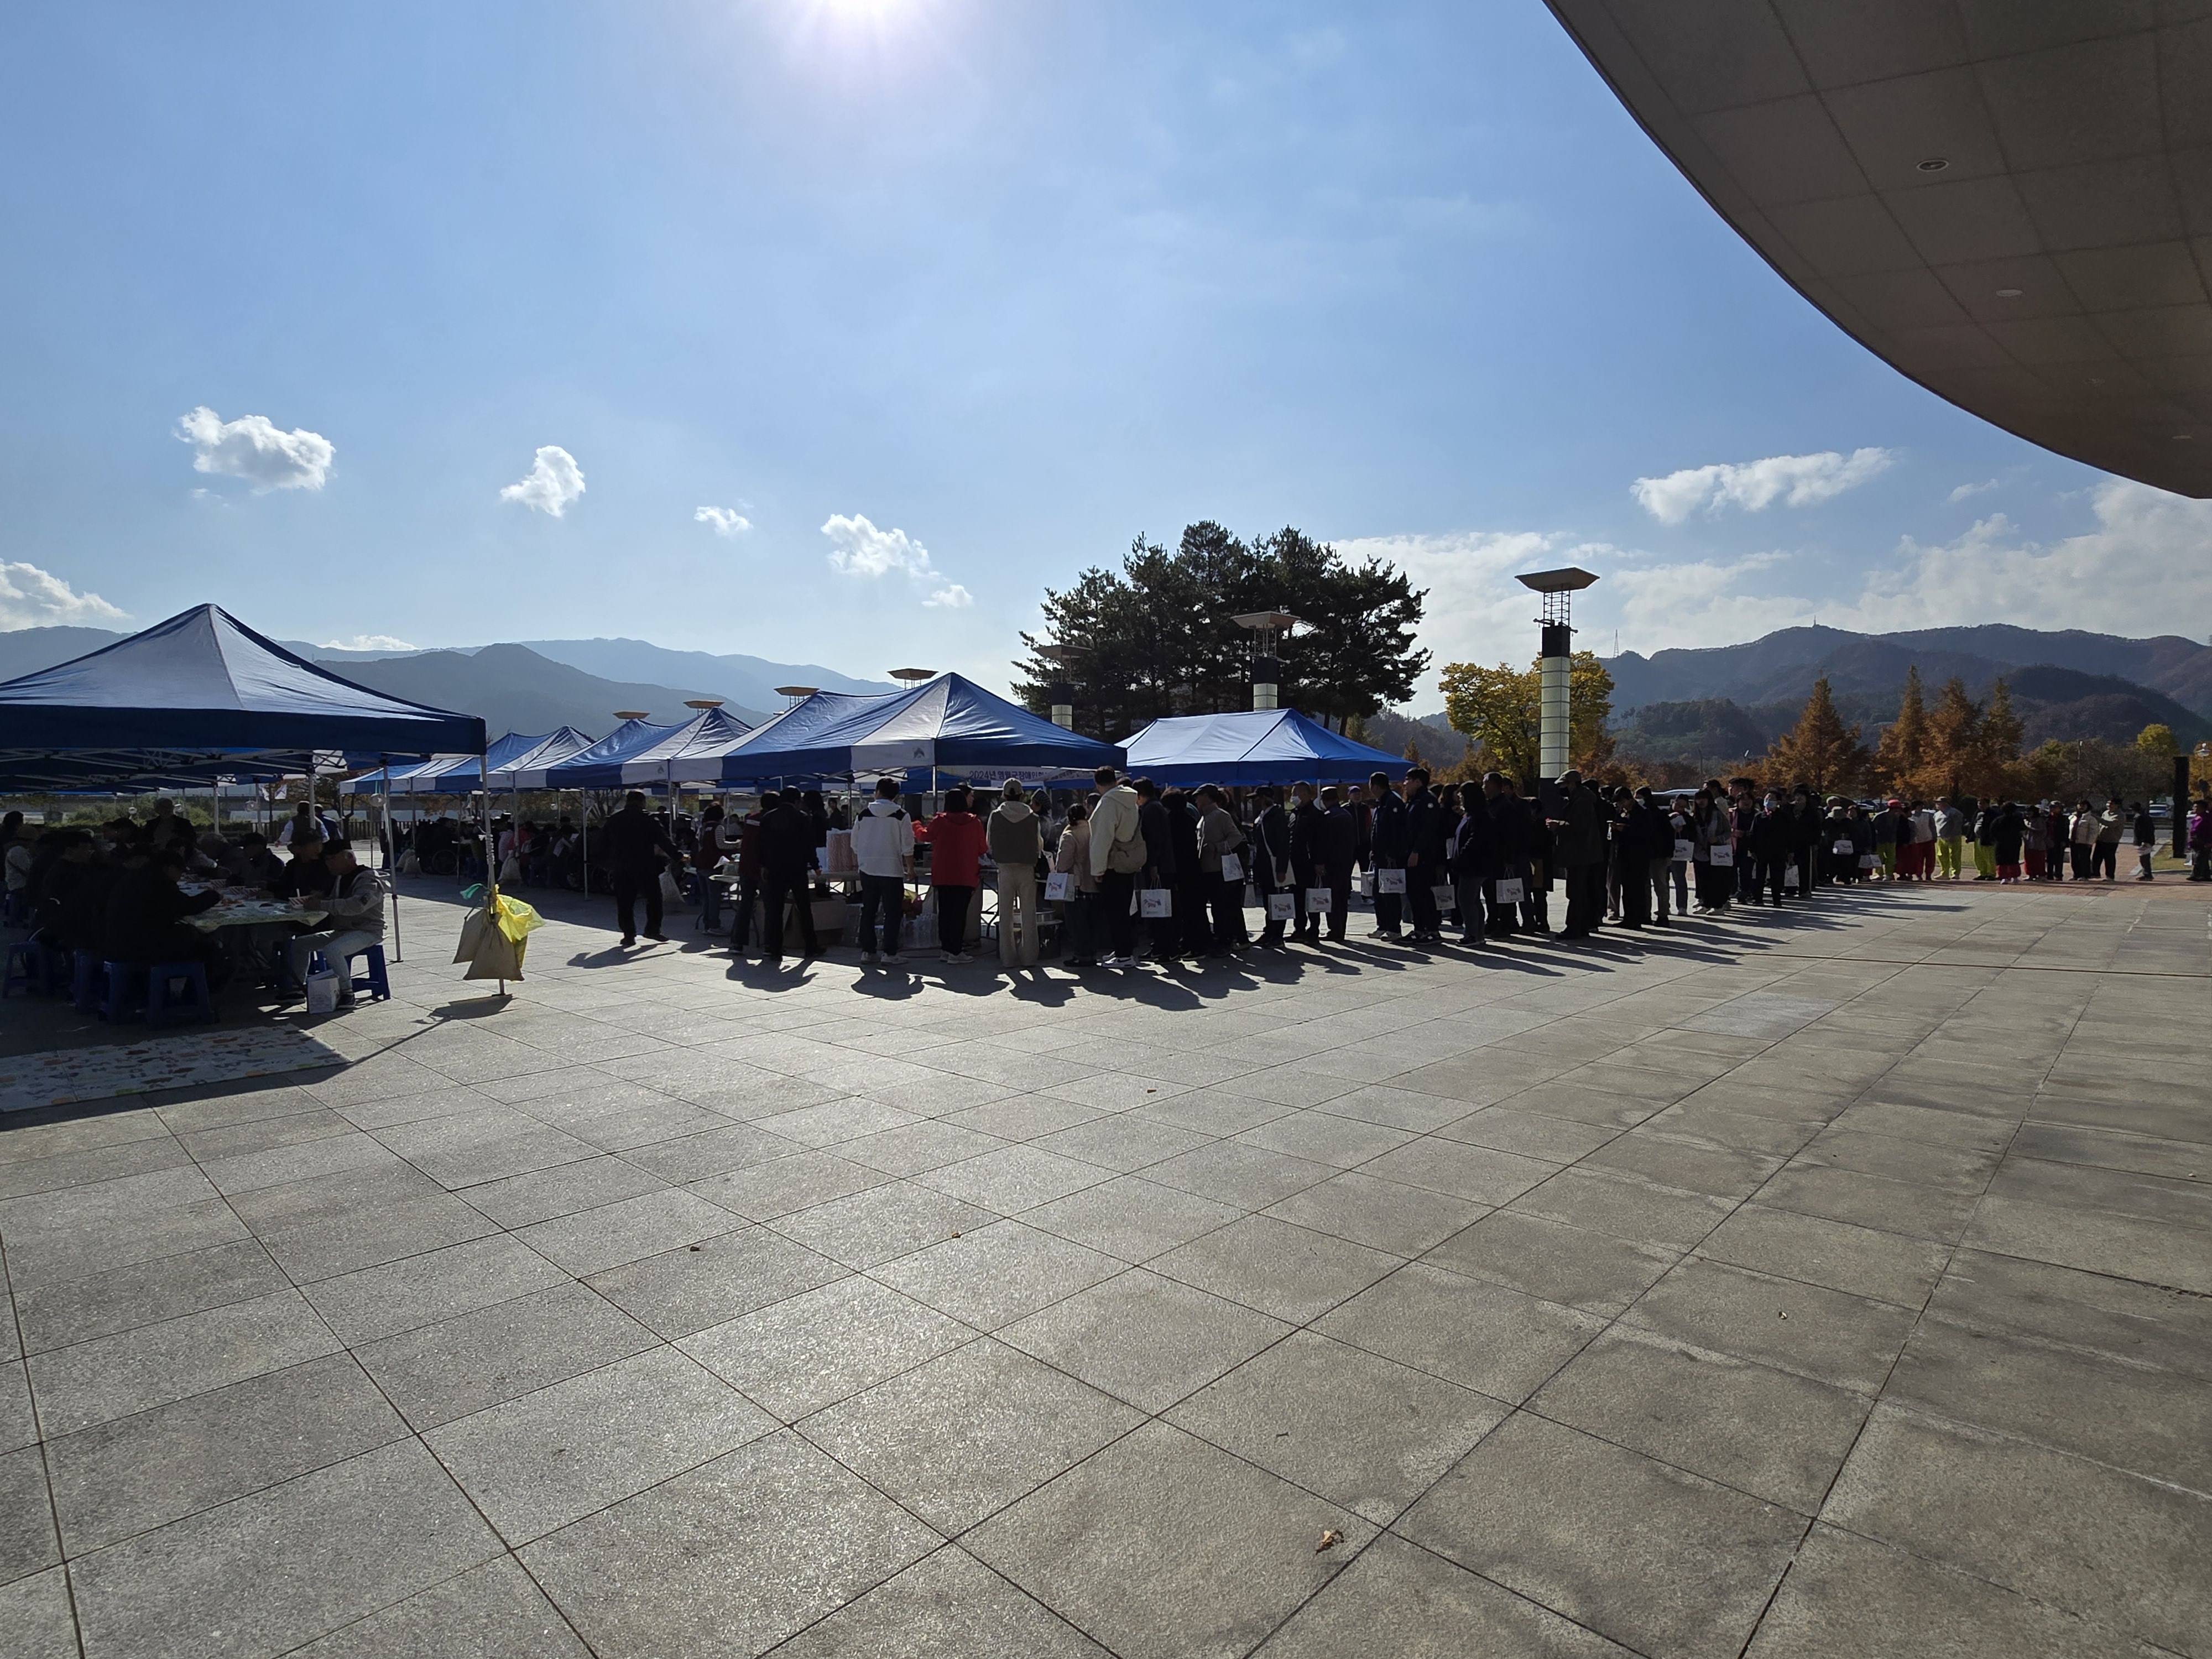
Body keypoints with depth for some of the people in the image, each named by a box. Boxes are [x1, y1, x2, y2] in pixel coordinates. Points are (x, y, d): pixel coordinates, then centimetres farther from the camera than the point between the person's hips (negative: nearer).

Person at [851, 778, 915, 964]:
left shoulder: (864, 814, 3)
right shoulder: (901, 815, -6)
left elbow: (855, 844, 11)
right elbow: (907, 846, -7)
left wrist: (857, 862, 26)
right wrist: (910, 868, 5)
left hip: (868, 870, 4)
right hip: (892, 870, -4)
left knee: (868, 911, 12)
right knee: (893, 913, 3)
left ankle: (867, 951, 15)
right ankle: (889, 953, 0)